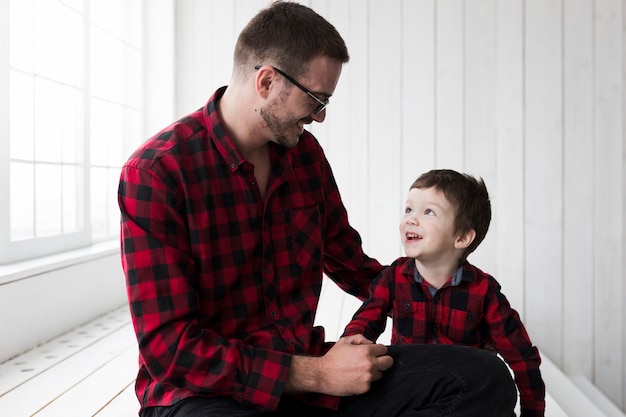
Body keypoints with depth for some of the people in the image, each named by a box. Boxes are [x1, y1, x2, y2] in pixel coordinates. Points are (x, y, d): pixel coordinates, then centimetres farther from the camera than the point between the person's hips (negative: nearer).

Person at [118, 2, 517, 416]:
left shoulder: (305, 151, 7)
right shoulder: (155, 172, -14)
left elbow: (347, 261, 21)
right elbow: (168, 347, -17)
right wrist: (315, 375, -20)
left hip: (303, 367, 7)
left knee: (484, 378, -14)